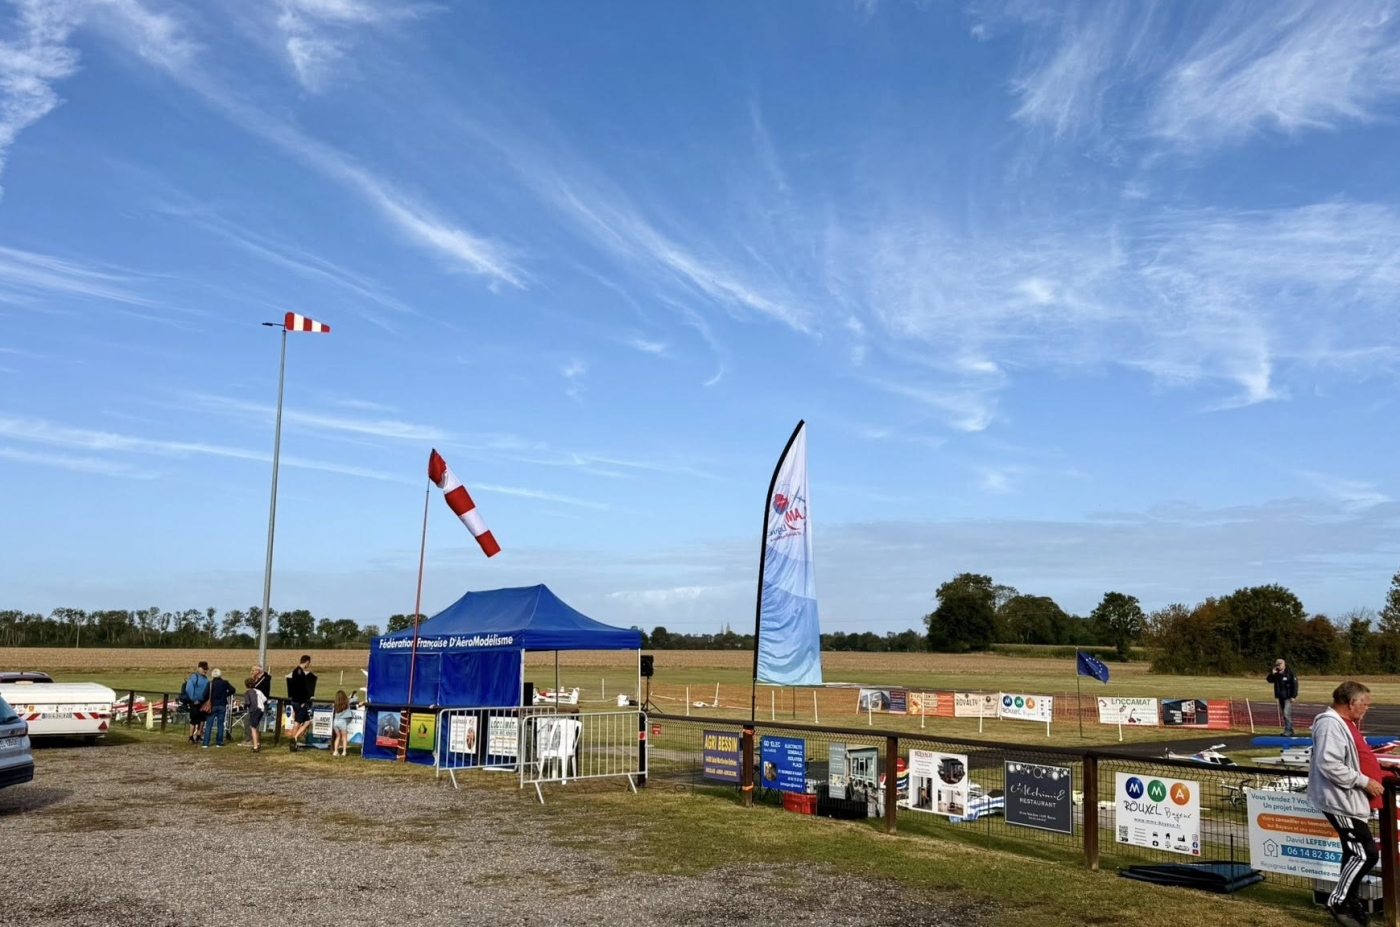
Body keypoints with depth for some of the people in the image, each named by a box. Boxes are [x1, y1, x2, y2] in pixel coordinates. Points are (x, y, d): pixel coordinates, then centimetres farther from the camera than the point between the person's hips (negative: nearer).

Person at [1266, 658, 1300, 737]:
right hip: (1280, 697, 7)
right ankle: (1290, 730, 20)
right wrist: (1272, 674, -7)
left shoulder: (1289, 672, -10)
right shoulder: (1276, 673, 10)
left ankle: (1288, 731, -14)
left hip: (1288, 697, -7)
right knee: (1283, 714, 10)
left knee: (1287, 713, -15)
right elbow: (1268, 680, 11)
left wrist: (1293, 696, -16)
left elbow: (1294, 684, -12)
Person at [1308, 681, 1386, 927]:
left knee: (1356, 853, 16)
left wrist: (1375, 766, 11)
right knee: (1366, 853, -10)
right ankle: (1338, 902, 1)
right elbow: (1330, 765, -28)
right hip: (1341, 801, -11)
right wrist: (1365, 781, -22)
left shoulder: (1345, 723, 14)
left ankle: (1347, 902, 26)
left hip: (1351, 800, 11)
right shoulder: (1330, 724, -21)